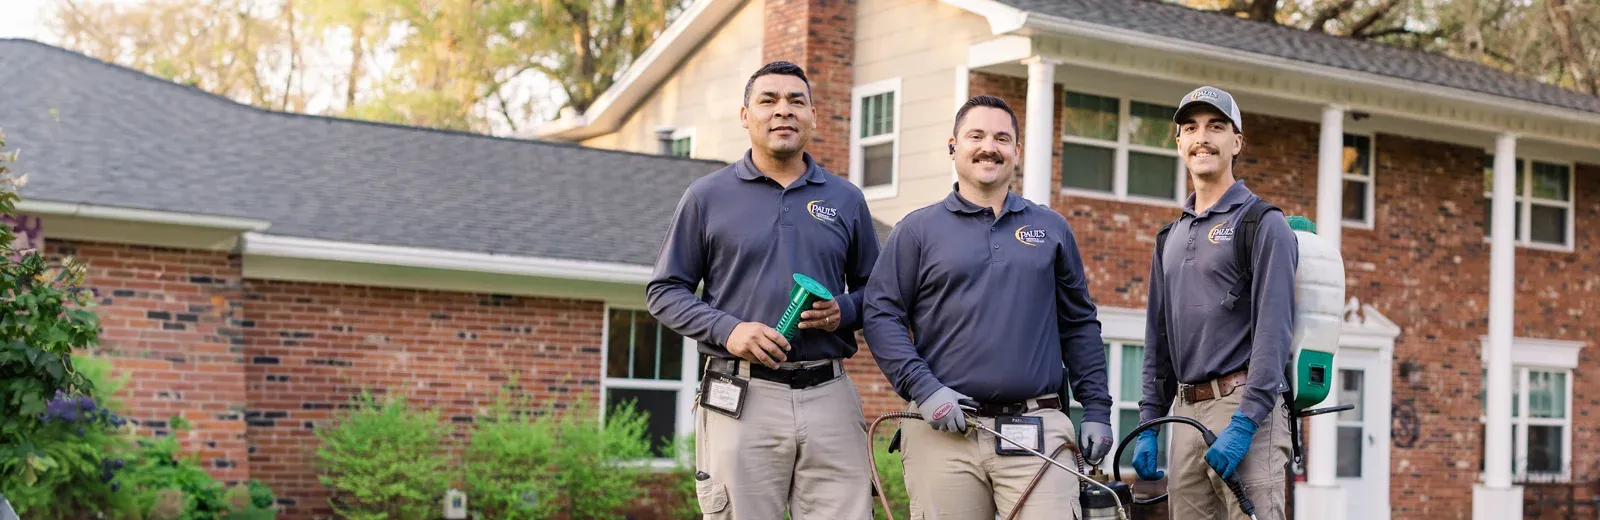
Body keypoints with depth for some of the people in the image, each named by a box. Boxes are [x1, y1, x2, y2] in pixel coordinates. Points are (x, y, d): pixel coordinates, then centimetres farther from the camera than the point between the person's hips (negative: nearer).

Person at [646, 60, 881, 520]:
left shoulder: (846, 200, 14)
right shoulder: (708, 196, 7)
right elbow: (665, 291, 7)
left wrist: (843, 311, -4)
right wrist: (726, 328, -10)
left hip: (829, 395, 2)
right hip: (741, 398, -2)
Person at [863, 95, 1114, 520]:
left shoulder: (1052, 229, 17)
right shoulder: (918, 230, 9)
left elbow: (1080, 325, 17)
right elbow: (882, 316, 2)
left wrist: (1096, 409, 10)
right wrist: (923, 389, -11)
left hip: (1037, 433, 1)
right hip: (943, 432, -1)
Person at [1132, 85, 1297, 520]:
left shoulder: (1264, 223, -2)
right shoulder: (1172, 237, 20)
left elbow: (1273, 331, -12)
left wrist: (1244, 423, -20)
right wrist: (1148, 426, 14)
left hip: (1244, 406, -7)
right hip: (1187, 411, 7)